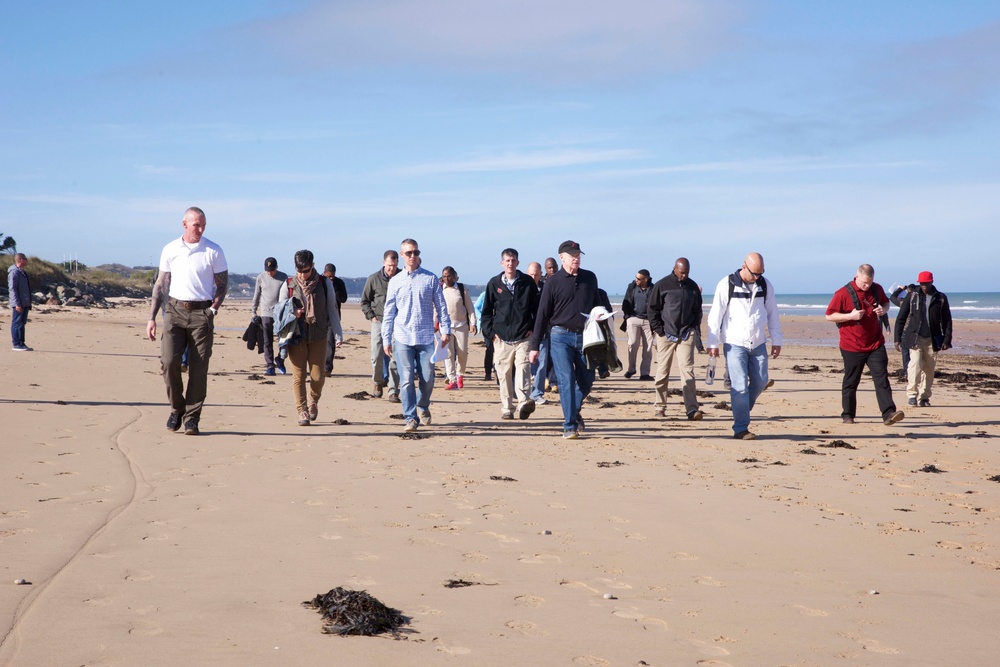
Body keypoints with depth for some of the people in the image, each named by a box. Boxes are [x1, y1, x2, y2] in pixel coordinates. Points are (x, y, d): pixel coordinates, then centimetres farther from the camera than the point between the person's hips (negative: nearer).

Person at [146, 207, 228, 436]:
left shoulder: (214, 252, 3)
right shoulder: (170, 250, 8)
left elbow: (222, 284, 7)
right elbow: (160, 285, 13)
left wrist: (213, 310, -9)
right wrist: (152, 317, 8)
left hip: (201, 313, -1)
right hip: (175, 311, 1)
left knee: (198, 368, -3)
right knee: (169, 361, -11)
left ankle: (191, 417, 6)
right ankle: (177, 408, 10)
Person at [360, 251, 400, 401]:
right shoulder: (374, 279, 0)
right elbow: (364, 301, 11)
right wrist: (371, 316, 0)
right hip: (379, 322, 0)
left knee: (395, 358, -4)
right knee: (377, 357, -3)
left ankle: (393, 392, -1)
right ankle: (378, 382, 23)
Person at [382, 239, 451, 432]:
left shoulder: (430, 279, 5)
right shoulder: (395, 281, 8)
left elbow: (441, 306, 7)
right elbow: (389, 312, 10)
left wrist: (445, 329, 0)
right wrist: (386, 339, 7)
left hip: (426, 337, 0)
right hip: (402, 338, 0)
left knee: (427, 379, 4)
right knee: (406, 380, -4)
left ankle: (422, 406, 30)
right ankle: (411, 418, 3)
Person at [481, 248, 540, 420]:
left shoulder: (528, 283, 5)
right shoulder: (494, 283, 7)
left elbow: (537, 308, 11)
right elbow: (486, 311, 12)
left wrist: (533, 329, 3)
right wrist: (490, 332, 3)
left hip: (524, 337, -1)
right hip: (502, 338, 2)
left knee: (523, 369, -17)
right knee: (504, 374, 3)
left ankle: (524, 402, -28)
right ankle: (507, 409, 10)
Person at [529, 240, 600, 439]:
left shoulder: (590, 278, 9)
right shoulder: (553, 281, -1)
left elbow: (596, 305, 21)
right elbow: (542, 314, 0)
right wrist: (535, 346, -2)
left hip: (584, 336, 4)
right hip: (560, 336, -4)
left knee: (586, 381, 6)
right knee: (566, 380, -9)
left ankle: (574, 412, 32)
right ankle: (569, 426, -4)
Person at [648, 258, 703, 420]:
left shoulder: (693, 286, 10)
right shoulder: (662, 285, 0)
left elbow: (697, 309, 20)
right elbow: (652, 308, 2)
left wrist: (695, 328, 9)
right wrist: (658, 329, -4)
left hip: (687, 334, 1)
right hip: (666, 334, -1)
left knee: (687, 370, -9)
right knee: (662, 372, 4)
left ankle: (692, 409, -14)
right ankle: (660, 407, 14)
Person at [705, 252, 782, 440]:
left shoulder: (765, 285, 5)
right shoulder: (727, 285, -8)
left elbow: (772, 314, 13)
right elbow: (715, 315, -6)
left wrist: (776, 340, 11)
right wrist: (713, 343, -8)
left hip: (758, 344, 5)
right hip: (734, 344, -5)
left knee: (760, 381, 6)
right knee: (740, 385, -9)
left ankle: (741, 412, 29)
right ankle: (741, 428, -4)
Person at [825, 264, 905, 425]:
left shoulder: (877, 289, 5)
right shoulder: (843, 293, -10)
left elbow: (886, 302, 24)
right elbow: (829, 316, -7)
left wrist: (883, 309, -1)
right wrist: (851, 316, -20)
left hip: (876, 345, 3)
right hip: (852, 347, -3)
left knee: (882, 378, -7)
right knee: (851, 382, 6)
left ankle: (888, 414, -13)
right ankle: (848, 416, 19)